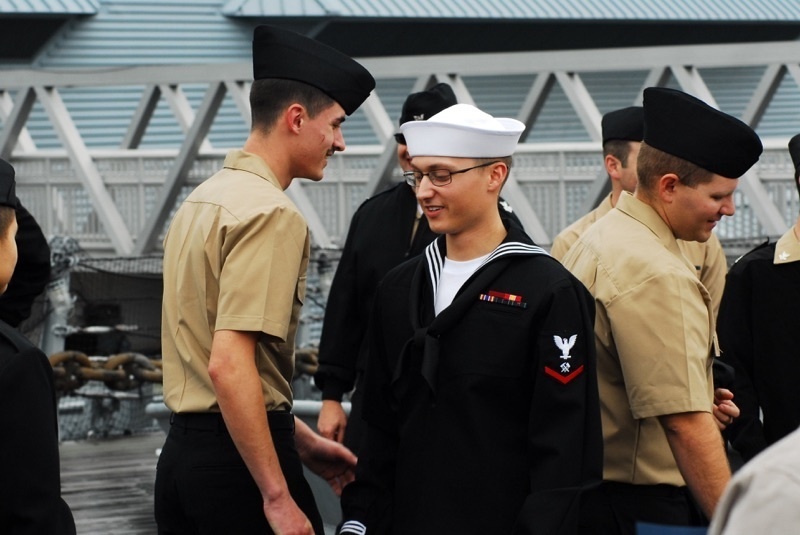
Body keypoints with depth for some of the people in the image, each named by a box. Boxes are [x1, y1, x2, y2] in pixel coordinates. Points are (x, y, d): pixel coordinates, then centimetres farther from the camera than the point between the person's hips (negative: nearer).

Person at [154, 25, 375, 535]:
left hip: (182, 449, 9)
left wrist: (302, 441, 23)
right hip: (237, 455, -9)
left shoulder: (202, 200, 13)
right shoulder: (271, 212, -14)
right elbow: (229, 366, -23)